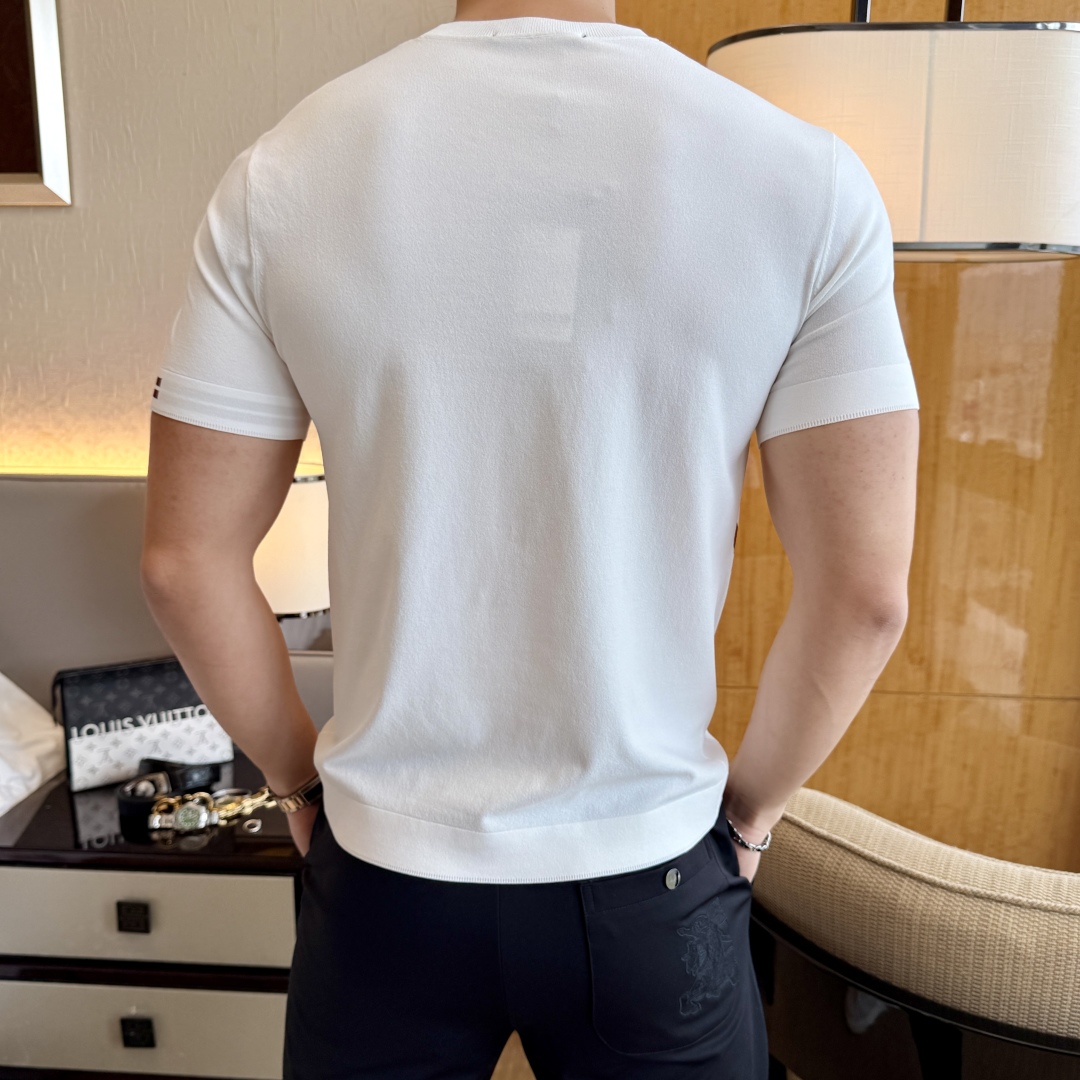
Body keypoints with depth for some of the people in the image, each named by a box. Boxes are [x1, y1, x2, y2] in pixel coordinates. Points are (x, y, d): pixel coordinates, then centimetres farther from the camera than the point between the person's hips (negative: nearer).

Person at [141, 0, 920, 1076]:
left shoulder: (281, 174, -9)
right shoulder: (807, 178, -11)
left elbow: (186, 562, -7)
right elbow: (865, 593, -11)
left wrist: (299, 777, 8)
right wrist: (750, 806, 5)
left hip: (384, 873, 1)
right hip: (651, 878, 0)